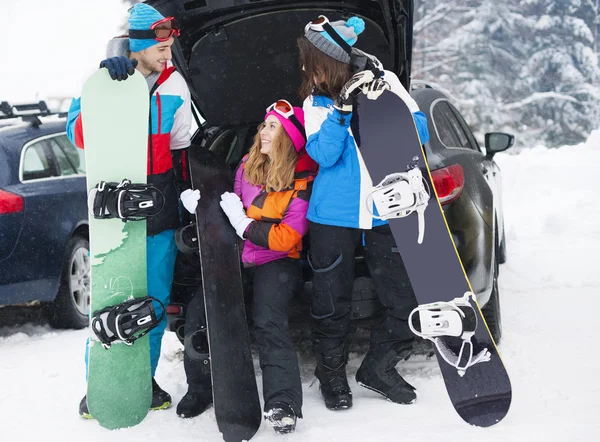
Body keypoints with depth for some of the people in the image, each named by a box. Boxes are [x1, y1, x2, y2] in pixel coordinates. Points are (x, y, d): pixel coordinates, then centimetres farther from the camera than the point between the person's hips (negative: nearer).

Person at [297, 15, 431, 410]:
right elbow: (324, 155, -12)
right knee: (332, 302, 6)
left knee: (407, 301, 1)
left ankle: (378, 367, 22)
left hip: (385, 214, 0)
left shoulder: (385, 82, -1)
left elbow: (420, 133, -6)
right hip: (334, 216, 0)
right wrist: (342, 106, -22)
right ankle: (331, 371, 27)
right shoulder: (317, 100, 1)